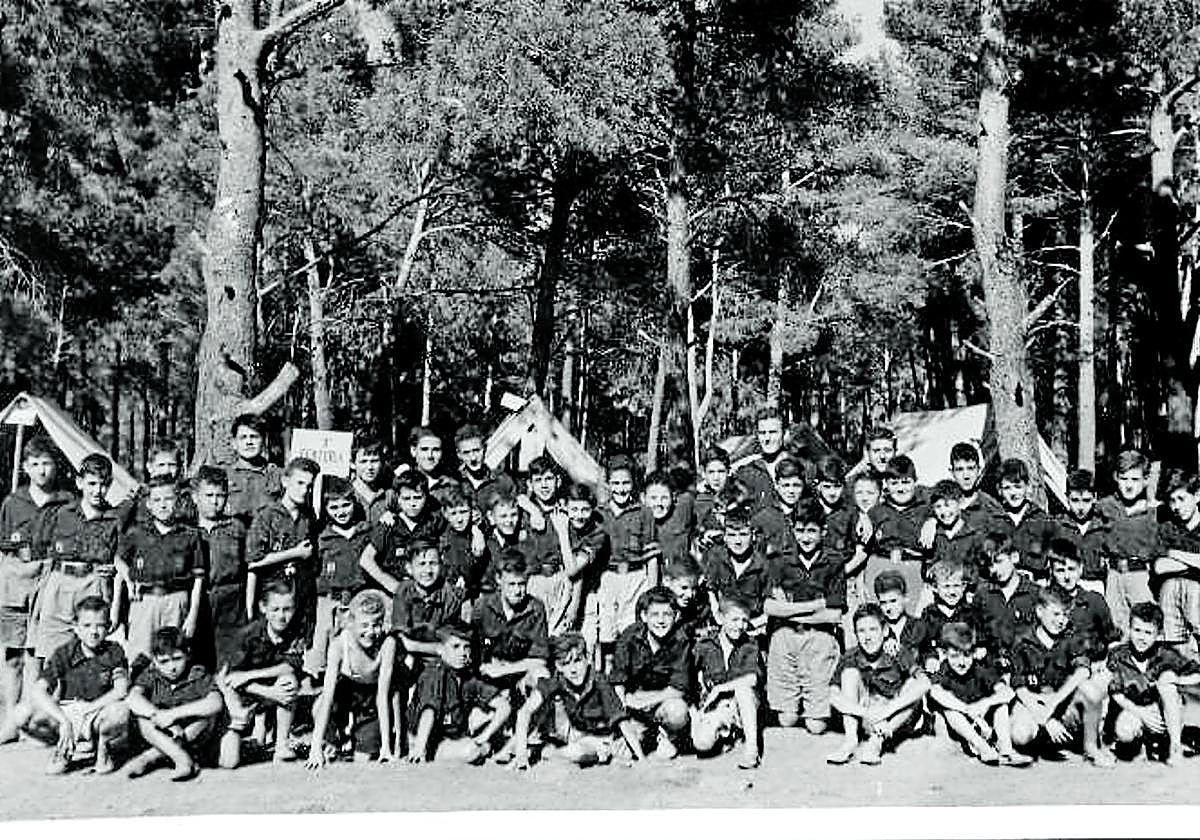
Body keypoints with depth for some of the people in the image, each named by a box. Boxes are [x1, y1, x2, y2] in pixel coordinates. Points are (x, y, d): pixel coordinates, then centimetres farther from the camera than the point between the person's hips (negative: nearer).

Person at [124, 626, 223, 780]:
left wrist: (173, 713, -31)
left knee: (210, 716, -29)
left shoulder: (198, 674, -10)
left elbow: (216, 703, -27)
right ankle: (183, 759, -28)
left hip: (192, 736, -2)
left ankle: (151, 757, -23)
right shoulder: (150, 674, -3)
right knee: (141, 716, -22)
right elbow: (134, 697, -21)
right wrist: (158, 716, -37)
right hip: (161, 736, 2)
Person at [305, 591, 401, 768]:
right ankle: (329, 744, 0)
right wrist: (316, 748, -39)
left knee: (363, 759, -11)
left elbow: (382, 695, -29)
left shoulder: (387, 643, -30)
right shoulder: (339, 644, -29)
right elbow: (328, 694, -34)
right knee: (320, 708, -31)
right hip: (346, 690, 1)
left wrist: (386, 745, -33)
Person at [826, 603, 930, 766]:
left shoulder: (898, 654, -15)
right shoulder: (851, 657, -11)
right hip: (863, 721, 1)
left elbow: (924, 684, -32)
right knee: (850, 671, -17)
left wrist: (886, 710, -40)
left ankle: (876, 740, -31)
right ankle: (851, 739, -25)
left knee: (913, 683, -25)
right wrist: (865, 713, -37)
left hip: (897, 721, -1)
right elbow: (834, 694, -21)